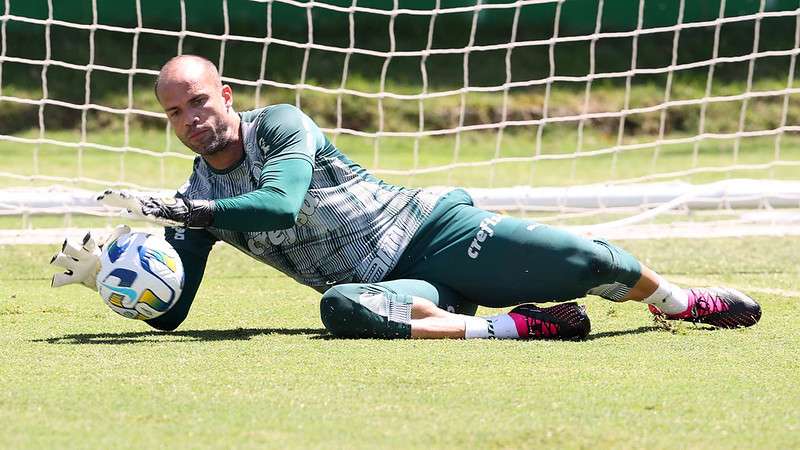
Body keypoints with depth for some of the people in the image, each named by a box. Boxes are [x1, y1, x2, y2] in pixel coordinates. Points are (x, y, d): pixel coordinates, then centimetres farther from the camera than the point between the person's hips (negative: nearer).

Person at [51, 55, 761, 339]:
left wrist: (182, 211, -30)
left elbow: (282, 205, -25)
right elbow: (168, 313, 6)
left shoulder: (282, 124, -7)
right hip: (397, 288, 2)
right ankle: (520, 327, -29)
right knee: (342, 309, -37)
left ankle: (680, 302, 17)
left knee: (587, 263, -16)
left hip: (431, 230, -2)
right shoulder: (196, 203, 7)